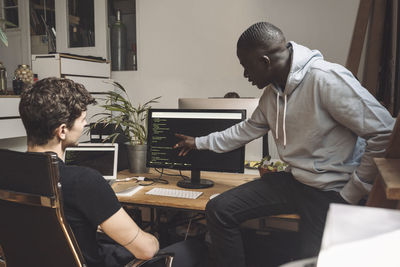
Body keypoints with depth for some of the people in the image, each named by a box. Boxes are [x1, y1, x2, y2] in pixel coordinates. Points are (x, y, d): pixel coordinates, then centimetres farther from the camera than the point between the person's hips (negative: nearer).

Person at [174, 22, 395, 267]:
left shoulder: (326, 79, -21)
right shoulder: (272, 92, 5)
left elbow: (385, 133, -21)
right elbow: (249, 129, 21)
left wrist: (352, 194, -14)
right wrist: (199, 143, 26)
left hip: (333, 191, -7)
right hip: (293, 181, 7)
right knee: (219, 210, -1)